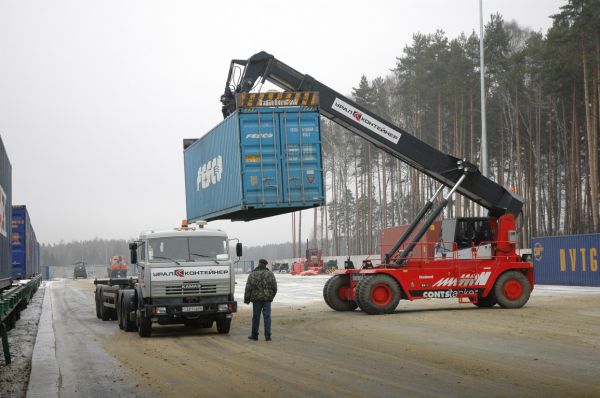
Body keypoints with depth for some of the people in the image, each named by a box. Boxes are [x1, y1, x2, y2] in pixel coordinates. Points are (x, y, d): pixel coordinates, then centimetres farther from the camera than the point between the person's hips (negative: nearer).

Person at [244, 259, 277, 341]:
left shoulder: (252, 274, -2)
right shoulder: (270, 274, 2)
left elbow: (248, 288, -4)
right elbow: (274, 288, 4)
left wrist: (246, 299, 4)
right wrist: (271, 296, 20)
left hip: (256, 299, -1)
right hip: (267, 299, 1)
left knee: (256, 317, 7)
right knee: (267, 317, 1)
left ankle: (254, 335, 14)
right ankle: (267, 336, -4)